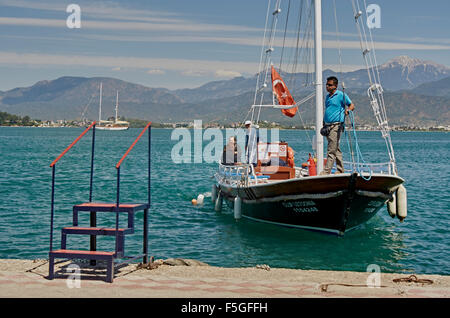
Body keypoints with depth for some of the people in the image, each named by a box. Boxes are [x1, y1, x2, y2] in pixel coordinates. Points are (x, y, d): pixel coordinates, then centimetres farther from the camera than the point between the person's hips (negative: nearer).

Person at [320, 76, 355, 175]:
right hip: (327, 125, 8)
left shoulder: (341, 95, -5)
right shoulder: (328, 96, 18)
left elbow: (352, 105, -2)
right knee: (336, 149, 12)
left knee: (331, 150, -10)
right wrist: (323, 124, 22)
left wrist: (347, 110, -23)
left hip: (336, 125, -8)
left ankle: (327, 170, -11)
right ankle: (340, 169, 18)